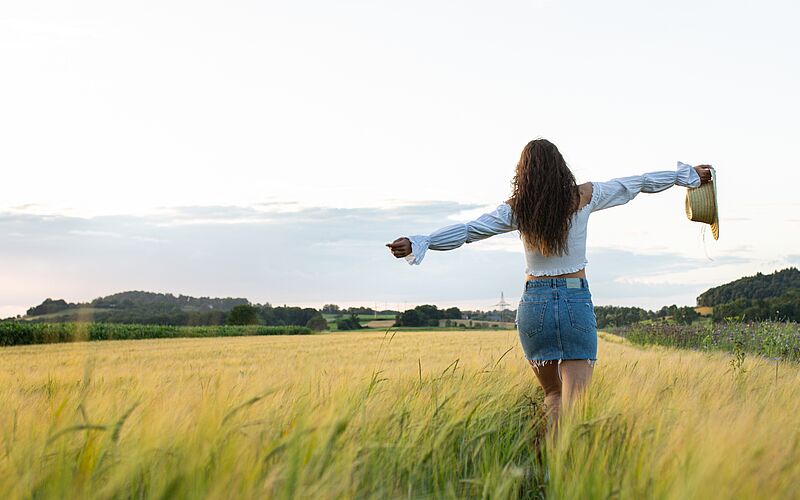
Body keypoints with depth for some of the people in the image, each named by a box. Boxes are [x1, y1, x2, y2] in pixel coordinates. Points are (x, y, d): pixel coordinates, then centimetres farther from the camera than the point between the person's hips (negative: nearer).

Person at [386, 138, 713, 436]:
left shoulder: (516, 209, 0)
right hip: (576, 303, -1)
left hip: (534, 304, 2)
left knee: (552, 395, 22)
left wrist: (418, 243, -7)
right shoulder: (583, 197, 1)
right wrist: (688, 175, 24)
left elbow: (468, 231, -8)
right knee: (574, 405, -4)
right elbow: (640, 183, 12)